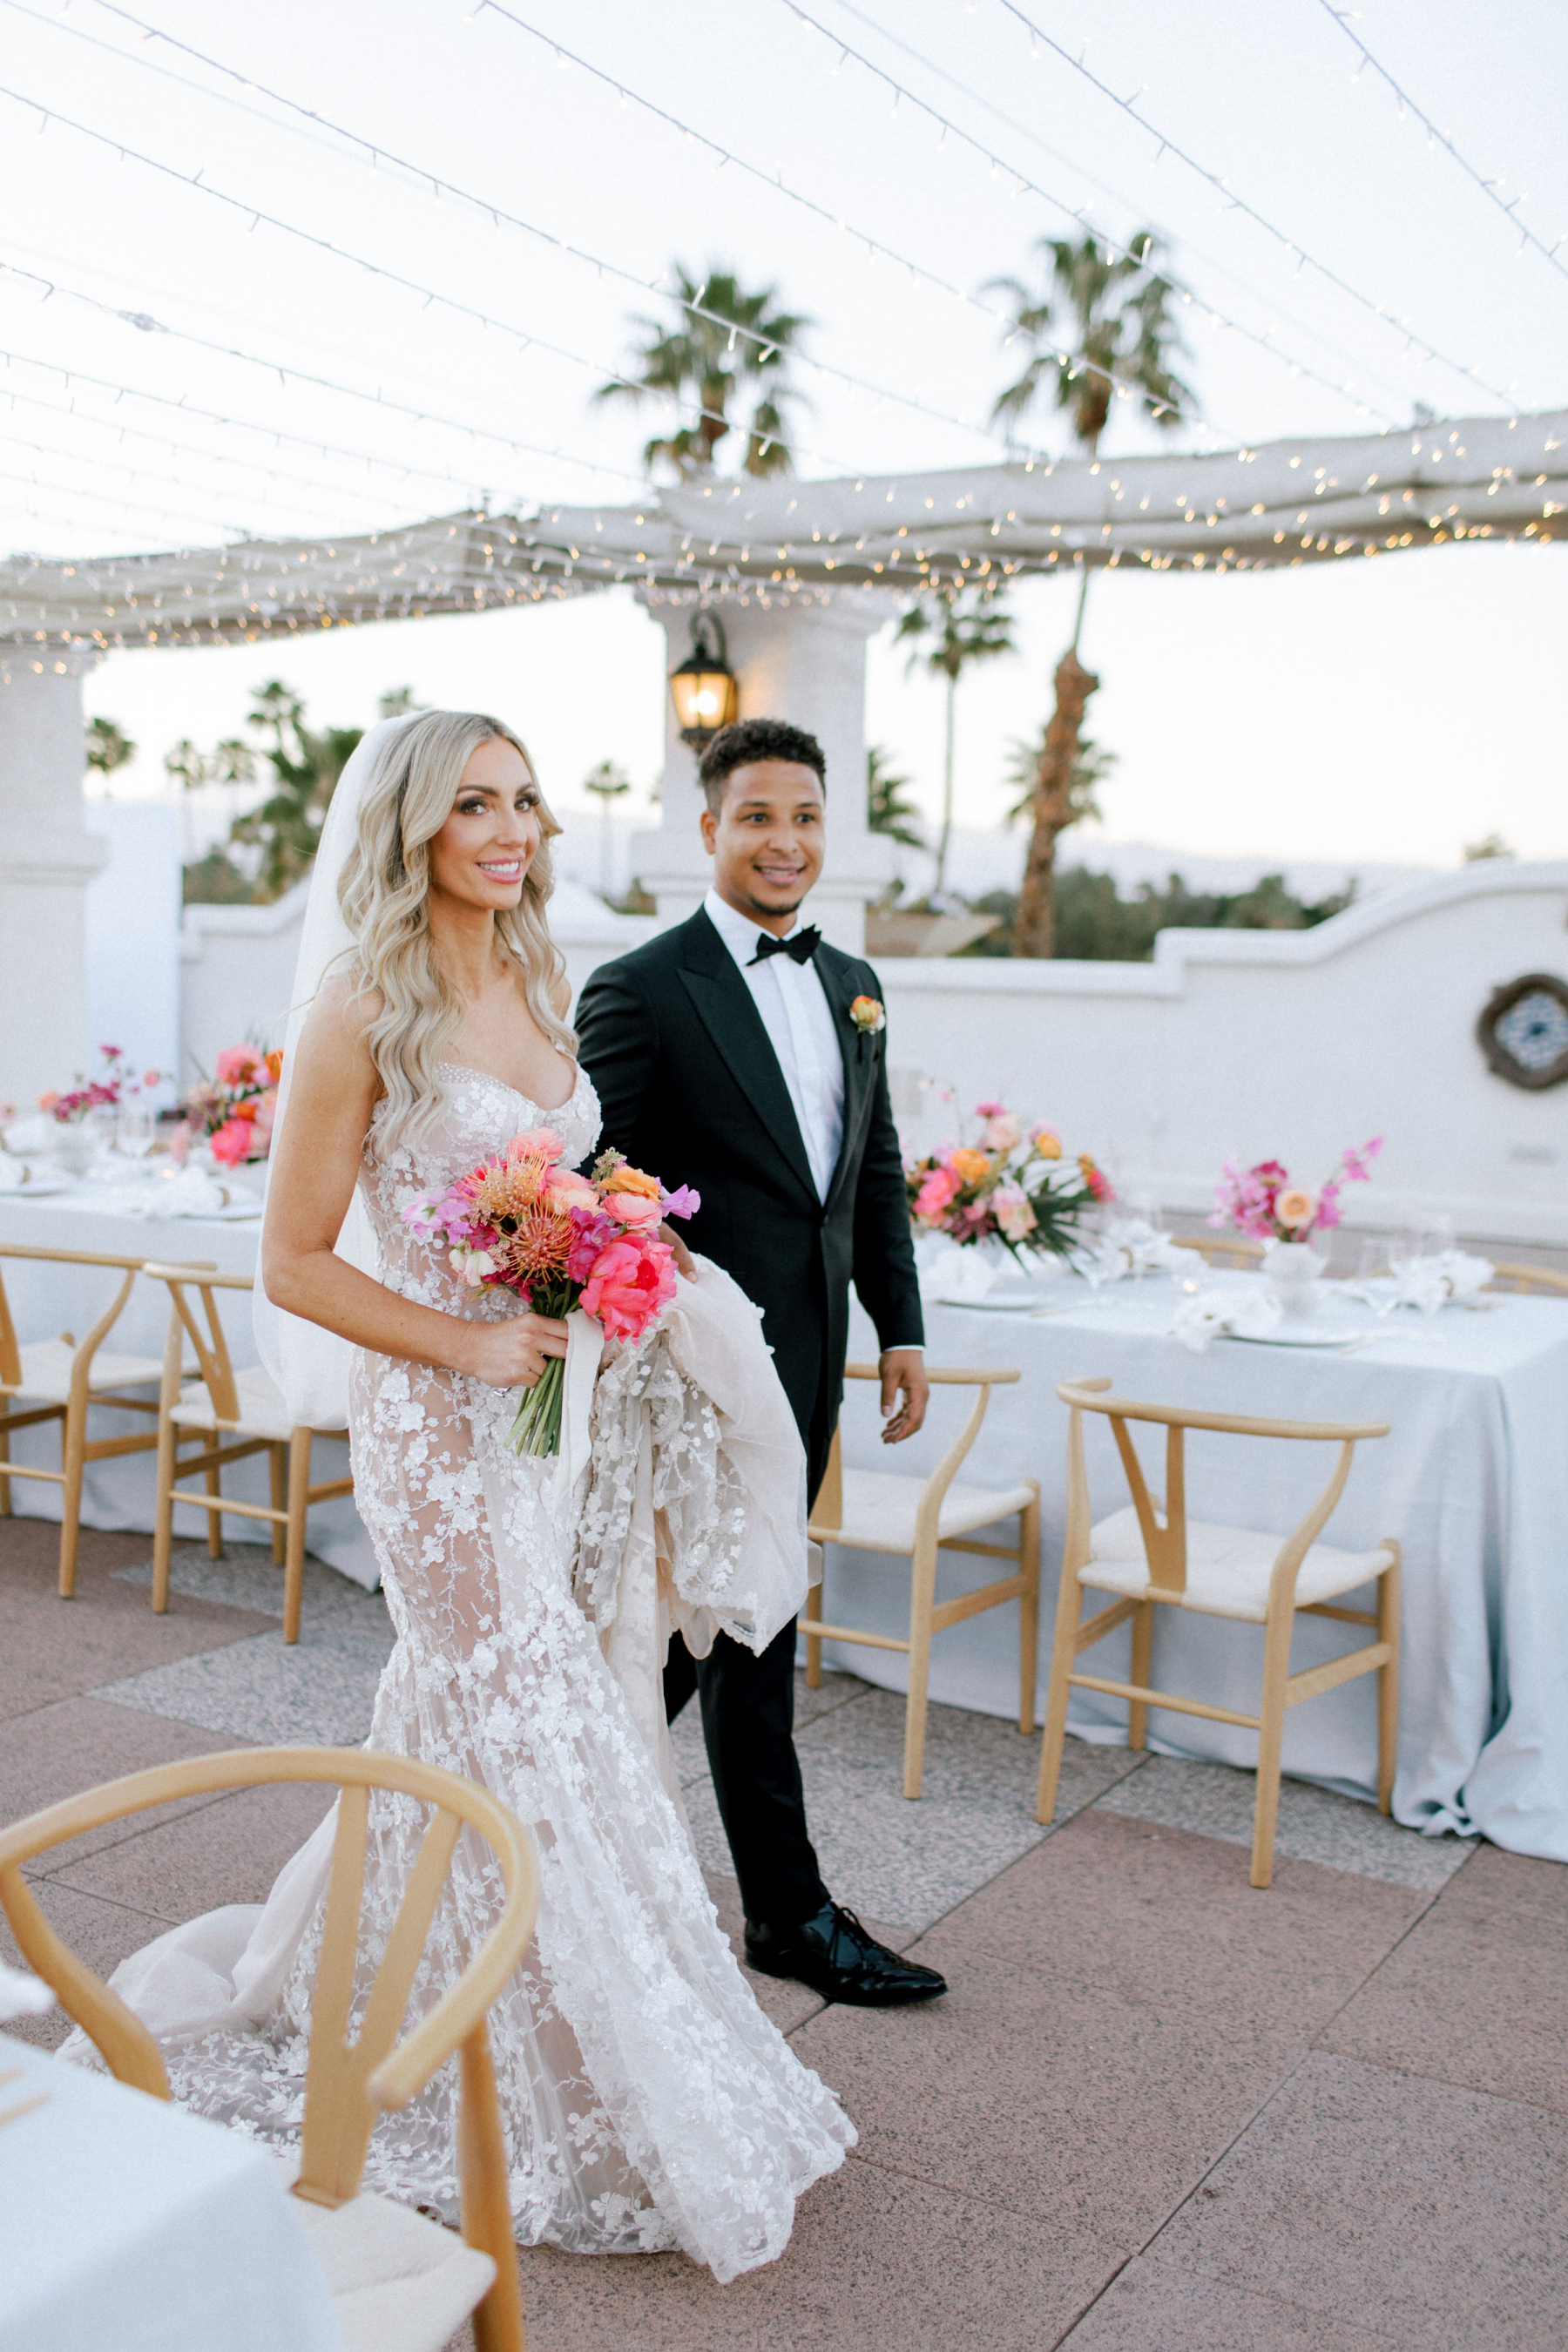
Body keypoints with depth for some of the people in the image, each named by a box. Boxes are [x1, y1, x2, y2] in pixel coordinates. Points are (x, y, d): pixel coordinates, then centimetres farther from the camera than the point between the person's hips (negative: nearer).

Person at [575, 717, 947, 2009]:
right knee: (752, 1625, 2)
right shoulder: (640, 991, -10)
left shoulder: (854, 985, 12)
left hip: (809, 1354, 7)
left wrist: (903, 1328, 12)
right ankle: (791, 1913, 16)